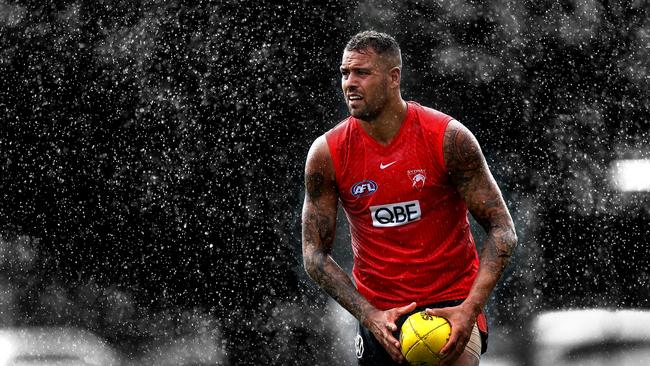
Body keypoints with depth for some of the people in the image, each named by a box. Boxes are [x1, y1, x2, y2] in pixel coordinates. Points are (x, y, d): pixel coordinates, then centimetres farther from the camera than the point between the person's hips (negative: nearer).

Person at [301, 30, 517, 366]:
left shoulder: (447, 138, -12)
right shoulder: (327, 154, -7)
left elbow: (502, 230, -9)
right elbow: (314, 253, -2)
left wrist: (470, 309, -21)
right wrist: (369, 315, -15)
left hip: (451, 301, -3)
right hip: (378, 310, 3)